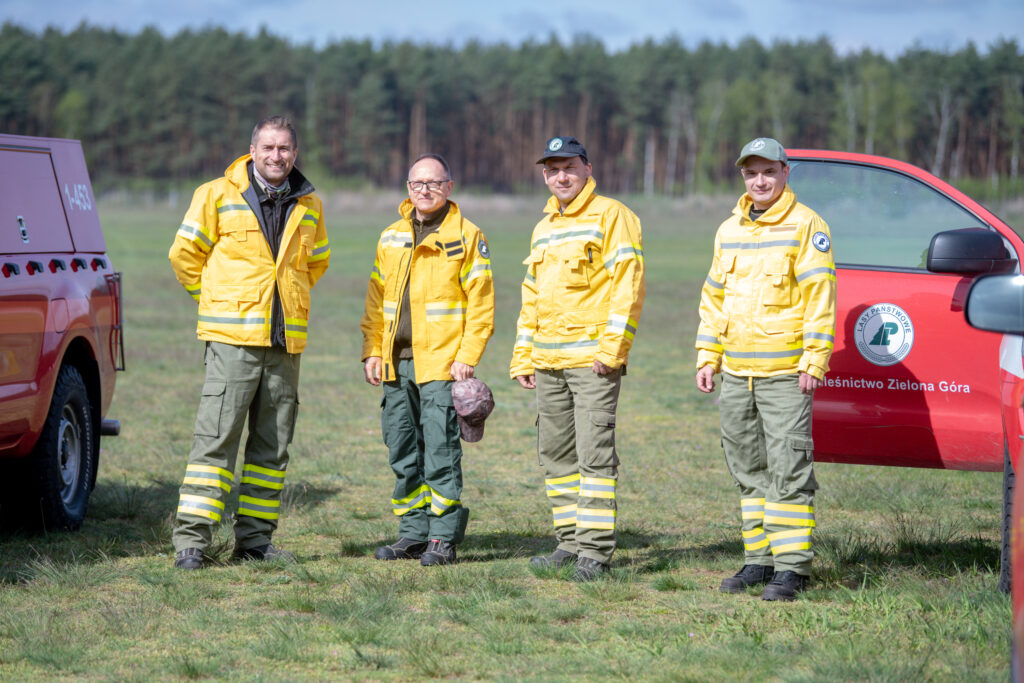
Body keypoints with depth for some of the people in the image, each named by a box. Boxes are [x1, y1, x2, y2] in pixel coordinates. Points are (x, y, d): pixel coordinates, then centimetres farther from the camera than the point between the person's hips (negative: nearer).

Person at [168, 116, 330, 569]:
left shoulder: (309, 206, 11)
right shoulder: (218, 196, -2)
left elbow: (317, 262, 27)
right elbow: (184, 254, 4)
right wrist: (219, 303, 7)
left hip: (286, 343, 5)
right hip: (233, 339, -5)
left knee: (273, 444, 8)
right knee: (215, 438, -10)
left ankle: (254, 537, 16)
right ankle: (190, 540, -9)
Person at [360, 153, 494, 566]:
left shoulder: (466, 237, -2)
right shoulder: (392, 237, 15)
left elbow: (481, 302, -5)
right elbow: (376, 298, 17)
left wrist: (467, 356, -12)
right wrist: (372, 351, 8)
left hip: (442, 362, -6)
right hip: (397, 362, 6)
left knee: (440, 450, -7)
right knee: (402, 451, 9)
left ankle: (443, 538, -1)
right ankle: (413, 533, 17)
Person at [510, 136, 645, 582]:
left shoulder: (611, 216, -3)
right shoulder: (544, 229, 21)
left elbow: (627, 285, -11)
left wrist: (611, 347, -18)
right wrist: (523, 357, 17)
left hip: (592, 360, -8)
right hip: (549, 362, 8)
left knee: (594, 453, -10)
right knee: (555, 453, 9)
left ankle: (595, 549, -9)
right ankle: (570, 541, 16)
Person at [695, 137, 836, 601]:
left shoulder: (805, 226, -4)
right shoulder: (729, 231, 16)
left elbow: (820, 295, -8)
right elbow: (714, 296, 21)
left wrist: (814, 361, -14)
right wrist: (707, 358, 15)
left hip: (785, 371, -7)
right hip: (736, 372, 7)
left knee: (788, 470, -8)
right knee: (749, 471, 11)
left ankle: (791, 566, -6)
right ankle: (759, 559, 18)